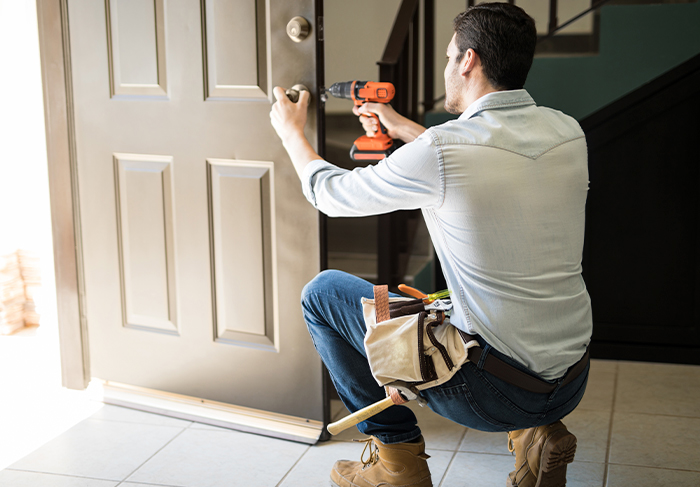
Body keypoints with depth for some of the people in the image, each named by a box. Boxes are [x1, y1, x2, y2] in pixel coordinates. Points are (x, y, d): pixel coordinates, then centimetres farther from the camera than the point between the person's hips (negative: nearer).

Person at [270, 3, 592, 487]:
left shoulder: (437, 152, -19)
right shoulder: (568, 132, 0)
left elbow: (331, 193, -1)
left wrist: (292, 132, 18)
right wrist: (401, 127, 28)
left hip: (493, 392, -6)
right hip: (574, 384, 7)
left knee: (323, 292, 8)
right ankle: (536, 433, 18)